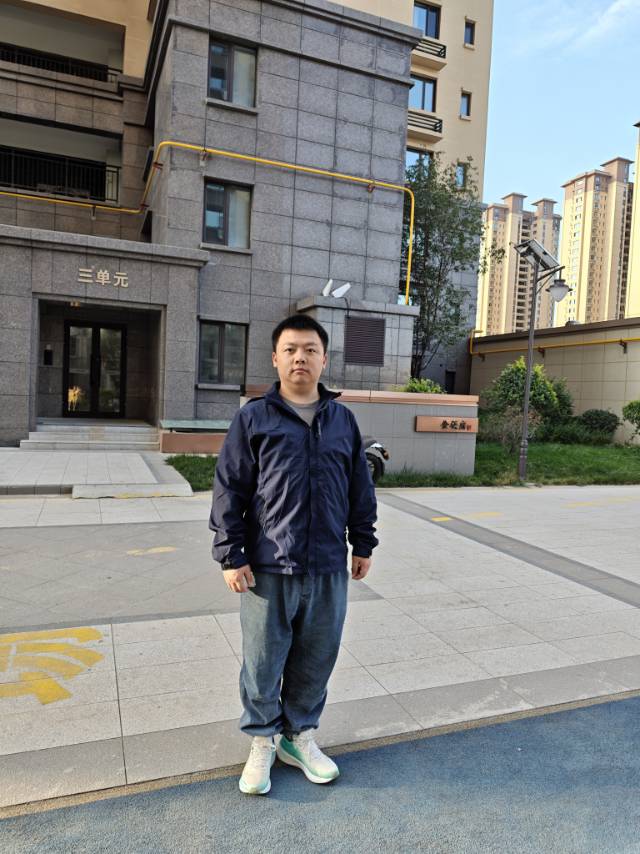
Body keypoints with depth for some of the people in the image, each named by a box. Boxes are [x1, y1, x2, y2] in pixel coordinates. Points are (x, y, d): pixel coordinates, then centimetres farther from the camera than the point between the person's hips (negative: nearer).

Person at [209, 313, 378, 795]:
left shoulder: (343, 420, 7)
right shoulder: (254, 418, -3)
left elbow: (361, 489, 13)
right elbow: (229, 491, -4)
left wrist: (363, 544, 13)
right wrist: (231, 555, -7)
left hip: (329, 569, 3)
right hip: (268, 568, -3)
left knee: (316, 660, 15)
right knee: (263, 661, 11)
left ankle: (299, 733, 37)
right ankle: (262, 740, 34)